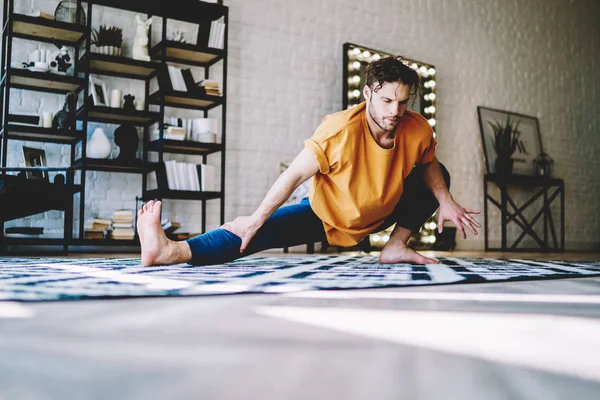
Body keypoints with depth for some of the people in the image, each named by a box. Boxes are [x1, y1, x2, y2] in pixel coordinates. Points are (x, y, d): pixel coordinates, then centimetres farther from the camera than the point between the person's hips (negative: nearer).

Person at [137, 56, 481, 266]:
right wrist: (257, 218, -28)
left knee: (438, 176, -4)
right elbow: (295, 174, -29)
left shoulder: (418, 130, -20)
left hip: (381, 214, 5)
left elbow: (429, 165, 2)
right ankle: (171, 251, -37)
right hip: (325, 215, -4)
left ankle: (397, 245, -9)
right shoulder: (341, 129, -32)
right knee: (254, 231, -24)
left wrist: (446, 201, -14)